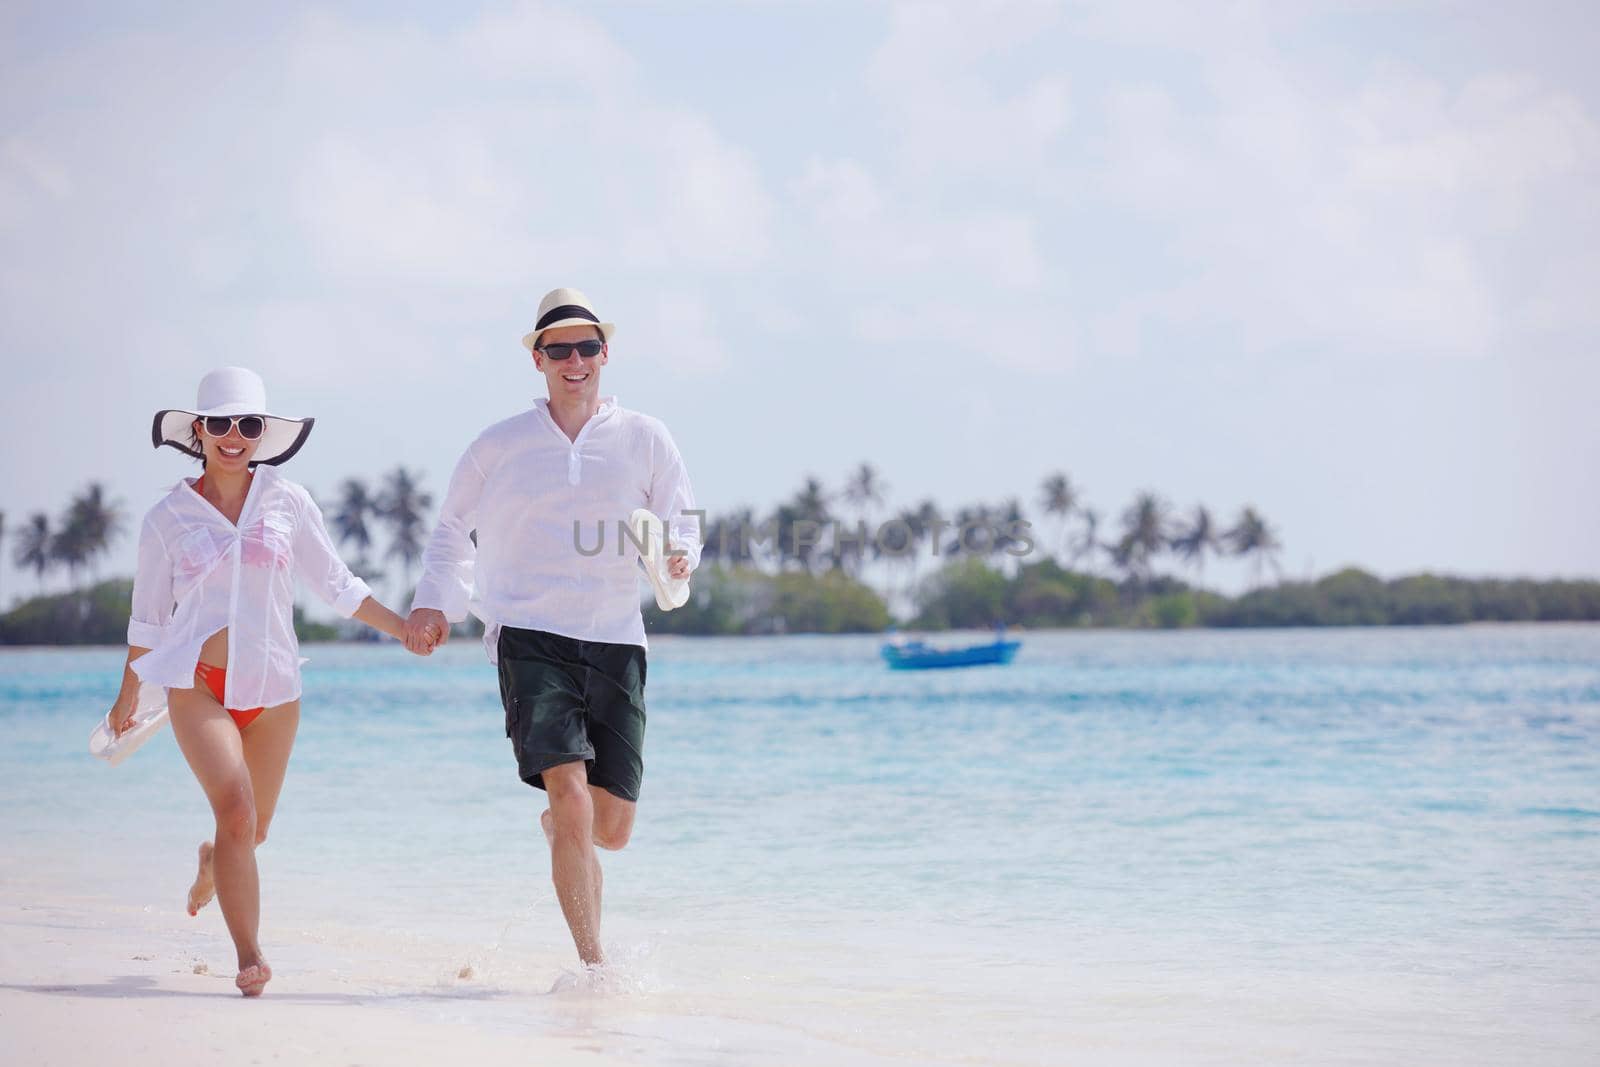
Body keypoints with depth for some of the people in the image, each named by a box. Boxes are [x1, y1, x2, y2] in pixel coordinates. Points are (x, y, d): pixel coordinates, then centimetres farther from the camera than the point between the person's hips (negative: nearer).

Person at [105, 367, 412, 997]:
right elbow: (148, 618, 13)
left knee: (254, 827, 12)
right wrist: (127, 696, 20)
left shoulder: (286, 502, 5)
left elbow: (336, 585, 12)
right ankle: (249, 958, -17)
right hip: (198, 687, -2)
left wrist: (403, 628, 4)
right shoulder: (168, 518, 3)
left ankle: (213, 863, 49)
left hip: (272, 688, 2)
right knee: (236, 810, -20)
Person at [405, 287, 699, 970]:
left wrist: (680, 557, -13)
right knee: (574, 800, -19)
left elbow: (683, 526, 10)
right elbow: (452, 530, 20)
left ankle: (555, 824, 41)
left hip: (615, 641, 2)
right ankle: (593, 965, -14)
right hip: (530, 638, -2)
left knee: (612, 829, 3)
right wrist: (434, 603, 7)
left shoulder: (644, 439, 9)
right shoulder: (500, 446, 8)